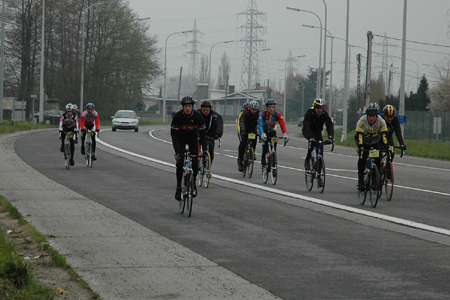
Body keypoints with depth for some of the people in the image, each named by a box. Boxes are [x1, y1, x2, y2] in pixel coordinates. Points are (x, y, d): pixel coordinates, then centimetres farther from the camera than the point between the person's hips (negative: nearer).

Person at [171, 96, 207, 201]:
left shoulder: (198, 116, -24)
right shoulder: (177, 117, -26)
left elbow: (203, 134, -20)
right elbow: (174, 135, -25)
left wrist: (204, 151, -28)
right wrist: (177, 152, -34)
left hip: (193, 138, 1)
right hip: (180, 139, -1)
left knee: (195, 164, -9)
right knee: (180, 163, -18)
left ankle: (193, 184, 16)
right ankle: (178, 188, -8)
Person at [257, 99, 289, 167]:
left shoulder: (277, 114, -20)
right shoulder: (262, 114, -26)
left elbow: (282, 124, -31)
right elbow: (260, 125, -37)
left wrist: (285, 134, -47)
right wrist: (262, 134, -55)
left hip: (272, 131, 2)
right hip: (264, 131, -2)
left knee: (274, 145, -18)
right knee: (265, 144, -27)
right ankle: (263, 162, -16)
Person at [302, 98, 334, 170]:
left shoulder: (325, 114, -19)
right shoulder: (309, 113, -28)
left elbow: (330, 126, -27)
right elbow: (306, 126, -39)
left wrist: (330, 137, -45)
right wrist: (310, 137, -55)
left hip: (318, 132, 4)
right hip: (308, 131, -4)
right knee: (312, 142, -32)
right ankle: (307, 160, -18)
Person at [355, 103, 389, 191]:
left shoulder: (381, 121, -25)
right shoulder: (362, 121, -29)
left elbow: (384, 136, -29)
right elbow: (359, 136, -35)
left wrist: (386, 147, -43)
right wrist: (360, 147, -49)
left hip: (375, 142, 2)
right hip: (364, 142, -1)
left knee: (378, 158, -19)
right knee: (362, 157, -24)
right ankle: (360, 180, -16)